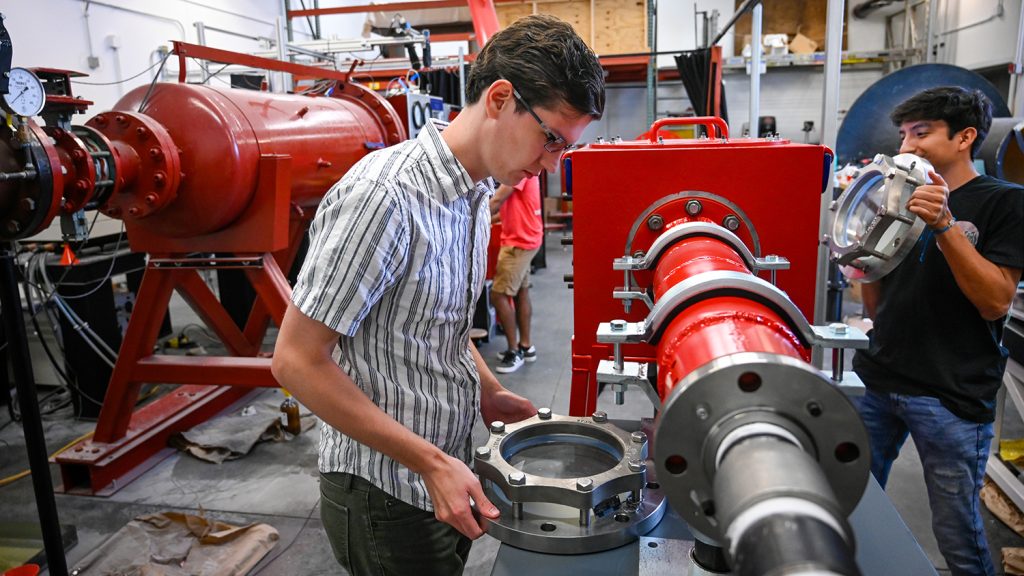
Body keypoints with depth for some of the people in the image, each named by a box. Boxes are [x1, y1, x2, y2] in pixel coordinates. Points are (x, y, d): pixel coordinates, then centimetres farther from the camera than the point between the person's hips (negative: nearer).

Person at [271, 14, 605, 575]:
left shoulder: (474, 193, 3)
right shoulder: (384, 196, -26)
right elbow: (297, 361, -24)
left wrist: (488, 392, 5)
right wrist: (431, 463, -23)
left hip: (445, 474, 8)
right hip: (386, 495, -8)